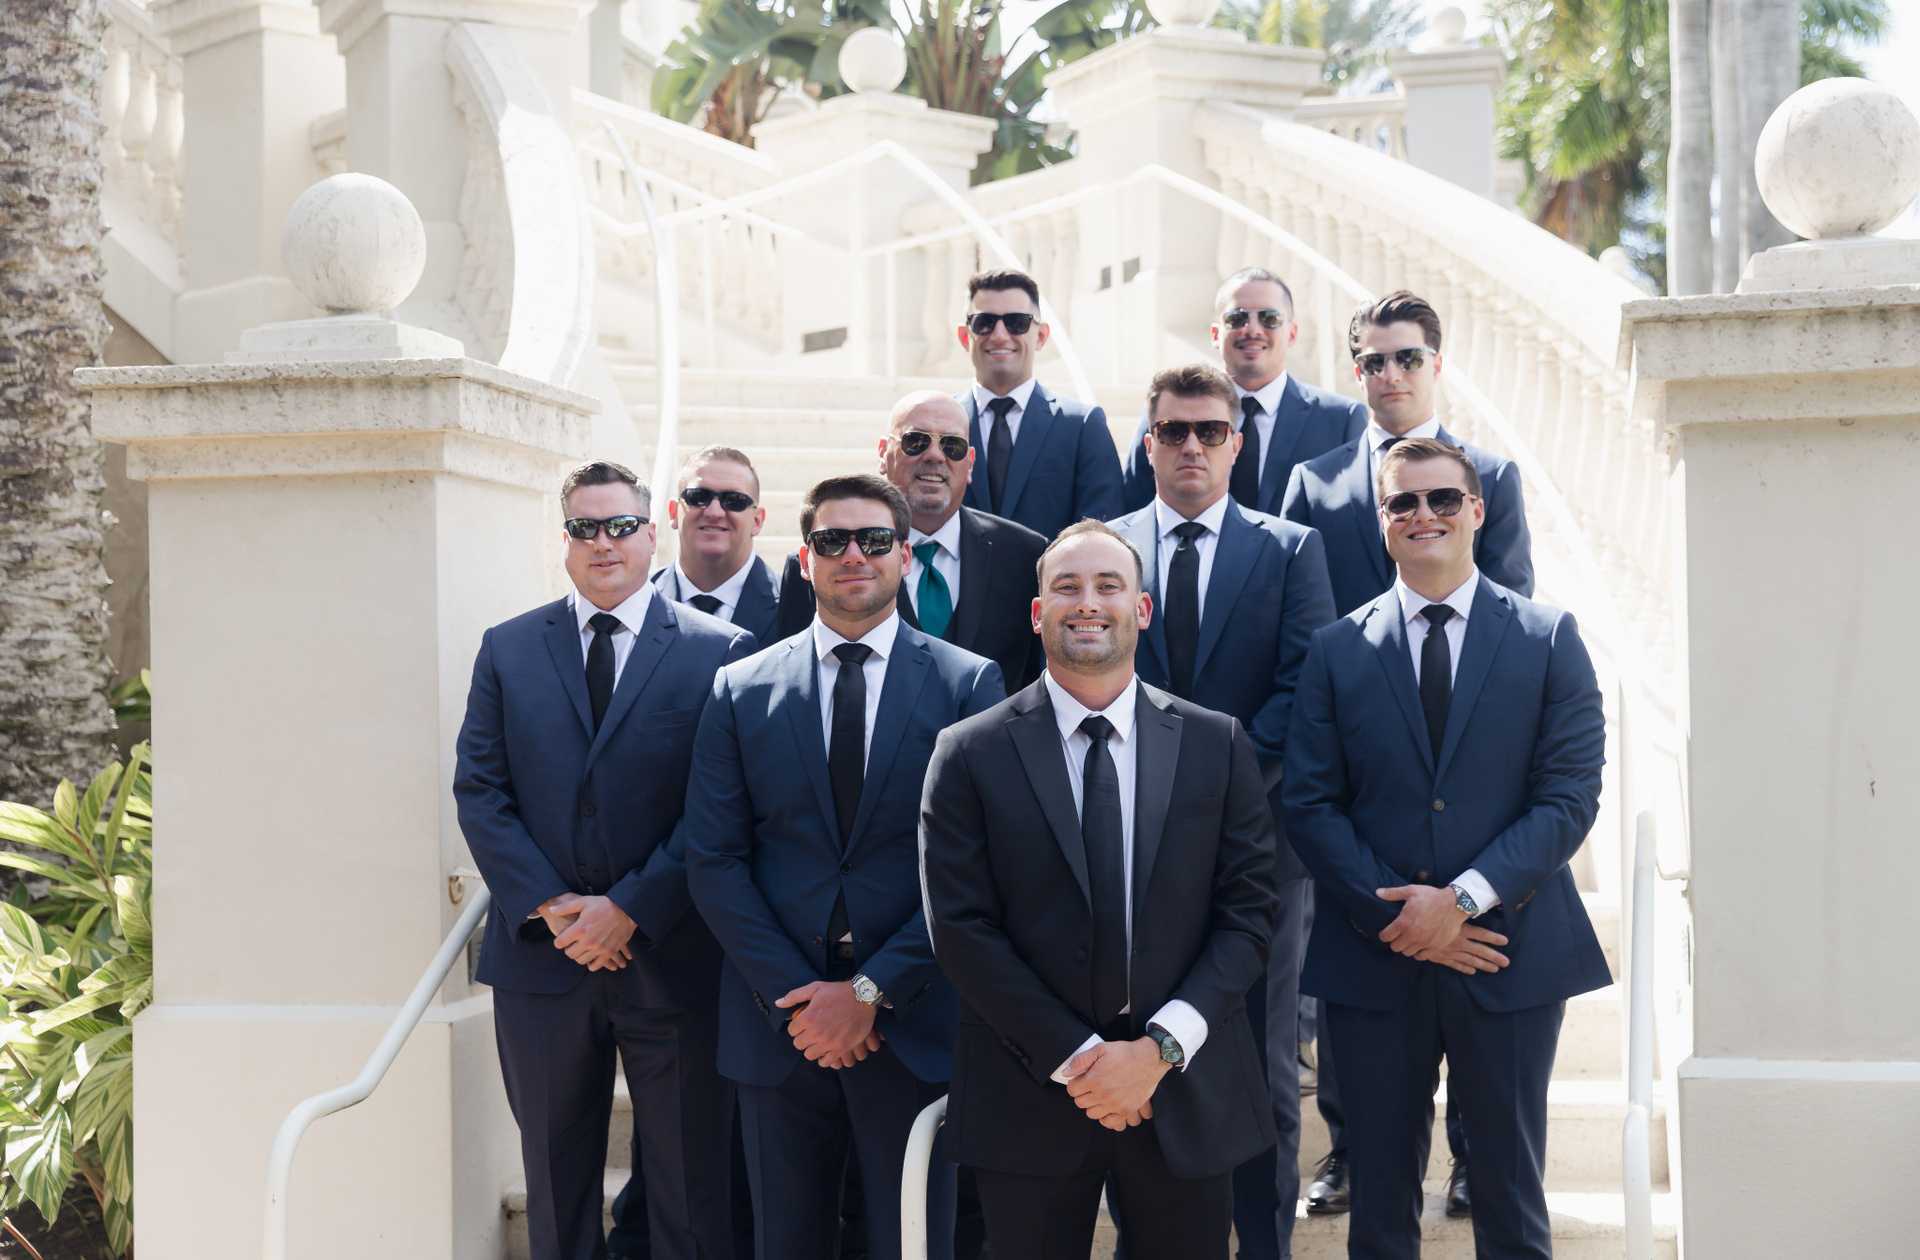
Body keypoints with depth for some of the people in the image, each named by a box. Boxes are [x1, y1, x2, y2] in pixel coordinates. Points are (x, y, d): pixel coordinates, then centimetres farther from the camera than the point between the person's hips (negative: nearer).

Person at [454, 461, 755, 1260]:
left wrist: (631, 910, -13)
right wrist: (547, 907, -10)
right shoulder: (507, 649, 7)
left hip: (670, 957, -2)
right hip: (542, 954, 3)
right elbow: (478, 790, 2)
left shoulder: (719, 651, -1)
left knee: (690, 1189, 5)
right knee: (555, 1180, 14)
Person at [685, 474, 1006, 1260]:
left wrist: (872, 991, -12)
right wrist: (793, 997, -9)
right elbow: (714, 862, 1)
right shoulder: (740, 691, 6)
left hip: (914, 1026, -1)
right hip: (777, 1026, 2)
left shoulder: (968, 684, 0)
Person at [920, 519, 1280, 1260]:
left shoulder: (1218, 745, 3)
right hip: (1029, 1098, -1)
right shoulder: (971, 755, -1)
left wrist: (1162, 1046, -11)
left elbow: (1248, 913, 0)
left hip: (1188, 1096, 1)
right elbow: (962, 928, -5)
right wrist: (1074, 1059, -11)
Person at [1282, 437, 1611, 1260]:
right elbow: (1309, 804, 0)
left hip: (1510, 955, -1)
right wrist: (1394, 913, -12)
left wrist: (1465, 897, -15)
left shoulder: (1549, 639, 3)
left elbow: (1571, 797, -4)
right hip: (1374, 960, 1)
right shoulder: (1337, 651, 5)